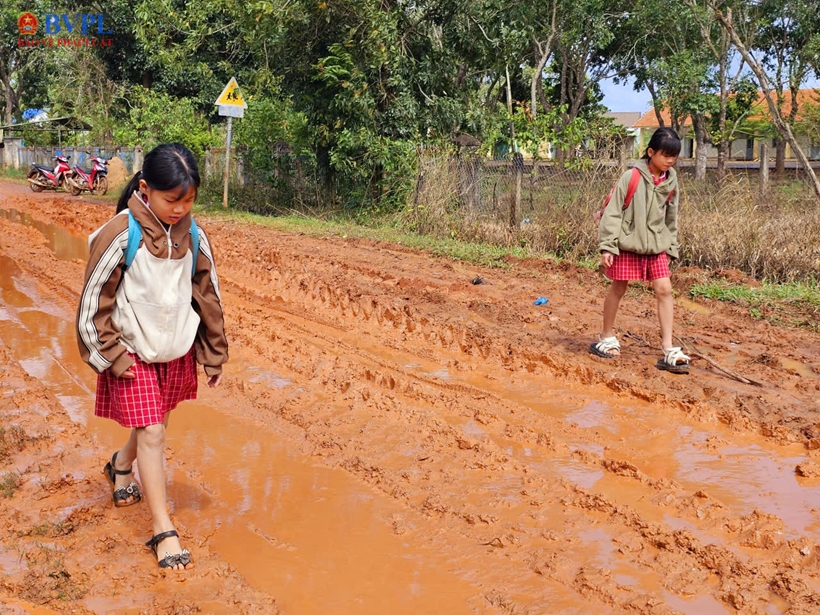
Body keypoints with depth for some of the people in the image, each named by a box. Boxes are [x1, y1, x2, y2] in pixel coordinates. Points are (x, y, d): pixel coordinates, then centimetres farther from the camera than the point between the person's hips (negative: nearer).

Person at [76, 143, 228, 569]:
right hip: (133, 353, -5)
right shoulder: (120, 236, -19)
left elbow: (208, 296, 3)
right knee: (150, 431, -4)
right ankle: (163, 529, 5)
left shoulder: (193, 236, -6)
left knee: (157, 423, 19)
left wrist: (215, 355, 7)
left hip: (177, 350, 5)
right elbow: (94, 299, -13)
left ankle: (120, 466, 51)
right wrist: (111, 356, -11)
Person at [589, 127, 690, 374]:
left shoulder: (671, 182, 3)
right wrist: (607, 246, -16)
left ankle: (668, 350, -1)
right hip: (627, 244, -4)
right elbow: (612, 212, -12)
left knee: (664, 290, -4)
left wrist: (671, 248, 15)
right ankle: (607, 338, 27)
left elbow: (671, 219, 14)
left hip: (656, 246, 4)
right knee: (617, 289, 8)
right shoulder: (631, 178, -13)